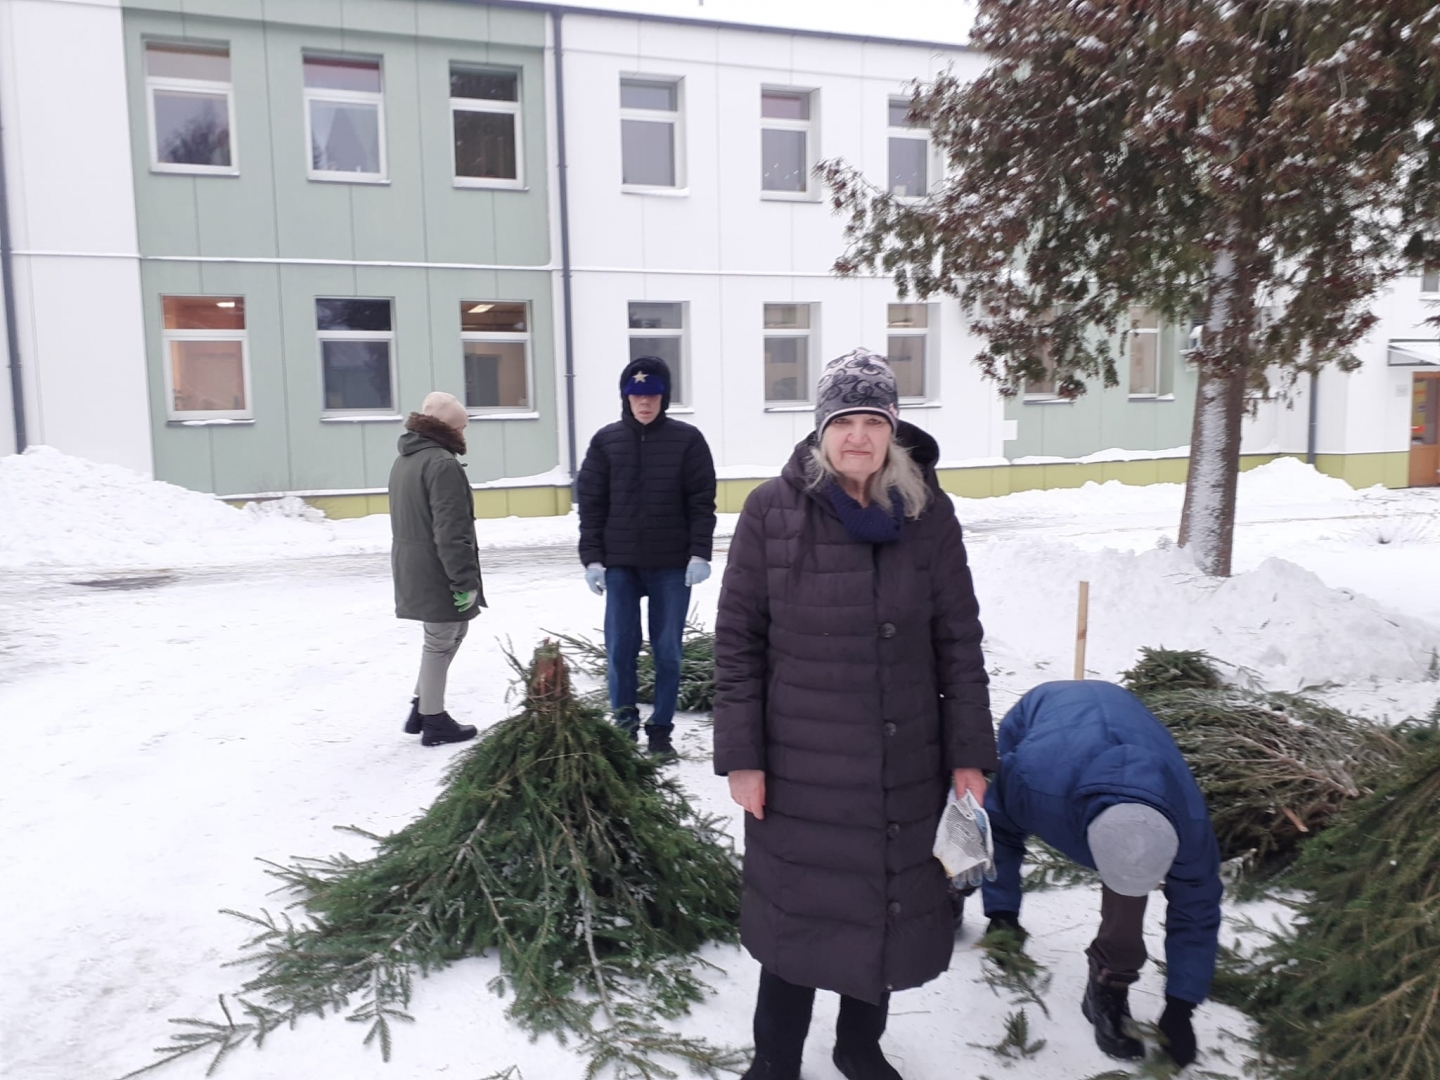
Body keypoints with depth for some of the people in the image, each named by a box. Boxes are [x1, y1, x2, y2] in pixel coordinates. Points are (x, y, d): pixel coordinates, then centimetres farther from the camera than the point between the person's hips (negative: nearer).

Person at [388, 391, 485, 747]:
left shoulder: (404, 460, 15)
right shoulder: (442, 464, -18)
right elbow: (452, 532, -23)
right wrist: (466, 580, -19)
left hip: (411, 570, 10)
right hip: (437, 574, -10)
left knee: (445, 636, 21)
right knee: (440, 643, 2)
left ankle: (422, 708, 24)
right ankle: (433, 722, 13)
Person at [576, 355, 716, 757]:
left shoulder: (687, 440, 1)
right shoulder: (606, 440, 5)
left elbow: (702, 501, -1)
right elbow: (590, 502, 5)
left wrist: (699, 554, -9)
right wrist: (591, 557, -3)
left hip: (673, 566, -1)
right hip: (620, 565, 1)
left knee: (667, 651, 5)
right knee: (620, 648, 3)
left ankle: (661, 728, 16)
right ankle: (624, 724, 18)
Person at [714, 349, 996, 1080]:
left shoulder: (930, 512, -3)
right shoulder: (773, 510, -10)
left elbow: (959, 642, 2)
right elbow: (737, 640, -6)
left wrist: (969, 753, 0)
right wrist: (741, 754, -8)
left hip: (906, 766, 3)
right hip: (799, 766, -2)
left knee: (890, 908, 17)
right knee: (797, 910, 11)